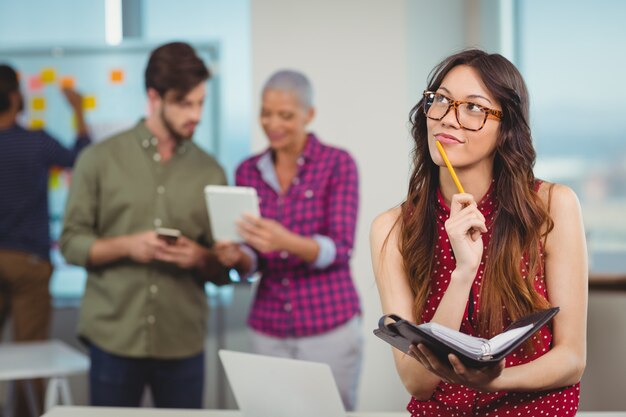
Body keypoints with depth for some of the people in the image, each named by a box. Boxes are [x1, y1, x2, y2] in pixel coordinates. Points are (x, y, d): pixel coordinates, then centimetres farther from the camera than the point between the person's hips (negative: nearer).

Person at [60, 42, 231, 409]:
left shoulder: (210, 172, 6)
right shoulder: (100, 160, 1)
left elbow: (222, 270, 8)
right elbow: (72, 243, 0)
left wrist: (200, 258, -14)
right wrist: (126, 246, -16)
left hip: (184, 343, 2)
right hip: (113, 339, -1)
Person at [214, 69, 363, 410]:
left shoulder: (338, 164, -5)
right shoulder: (248, 171, 7)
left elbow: (339, 249, -13)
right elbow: (252, 261, 7)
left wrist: (286, 242, -31)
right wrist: (236, 256, -16)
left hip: (329, 326, -3)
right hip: (268, 330, 4)